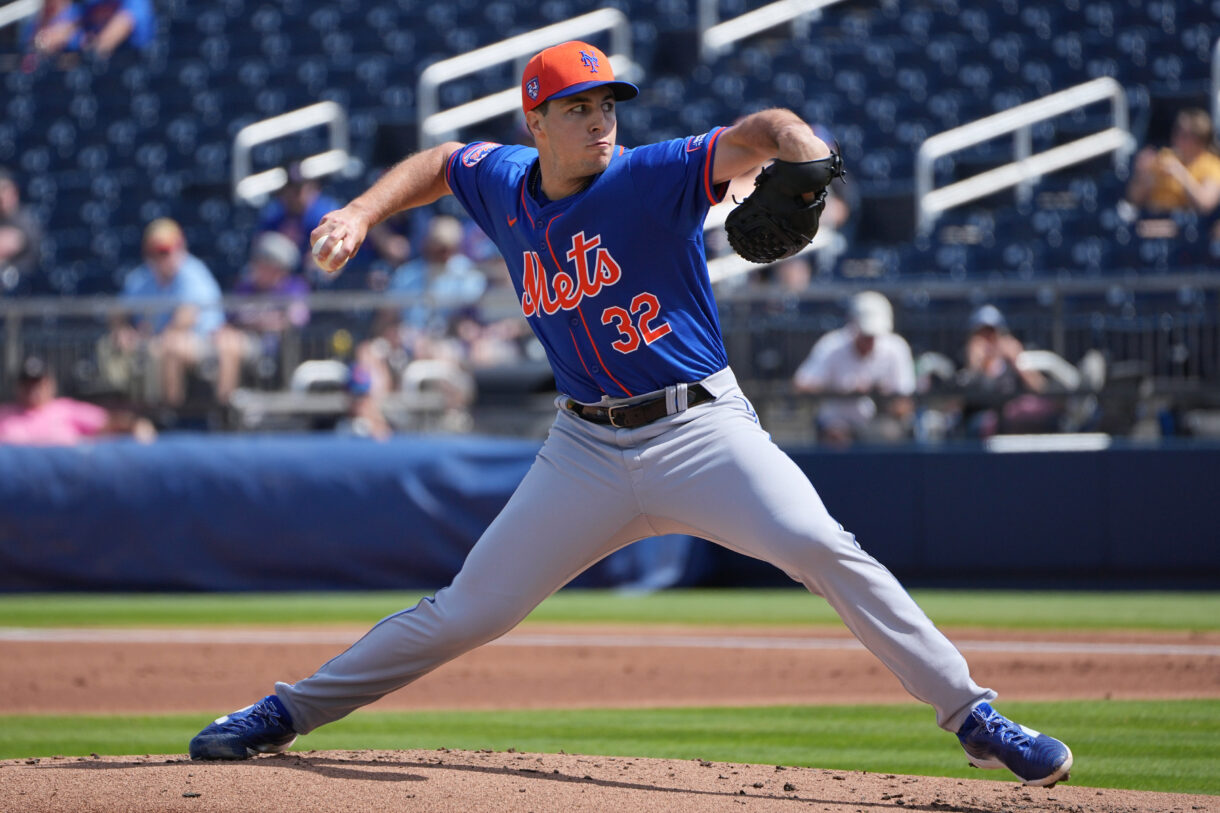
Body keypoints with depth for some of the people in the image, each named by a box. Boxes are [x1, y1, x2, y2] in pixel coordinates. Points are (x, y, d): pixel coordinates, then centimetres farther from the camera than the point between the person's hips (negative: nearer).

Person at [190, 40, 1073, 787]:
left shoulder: (654, 177, -10)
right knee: (469, 610, 5)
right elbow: (439, 161, 27)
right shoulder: (505, 185, 6)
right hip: (587, 446, 4)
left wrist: (807, 164, -45)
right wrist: (362, 213, 12)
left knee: (819, 547, -25)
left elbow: (762, 131, -23)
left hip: (701, 427, -4)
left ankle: (973, 716, -20)